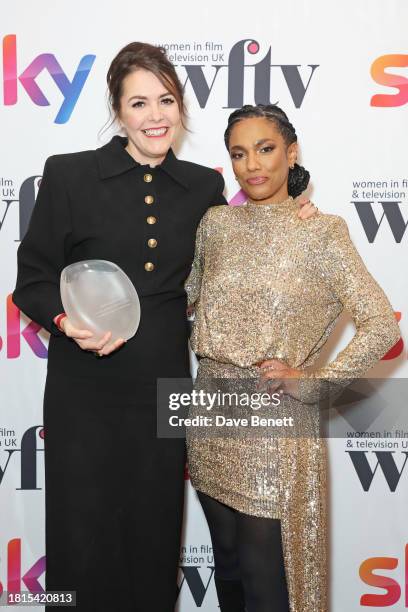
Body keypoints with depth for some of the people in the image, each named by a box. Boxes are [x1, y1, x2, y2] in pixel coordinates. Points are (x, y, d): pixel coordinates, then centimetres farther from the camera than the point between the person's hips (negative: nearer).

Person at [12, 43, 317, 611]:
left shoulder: (203, 186, 5)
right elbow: (33, 279, 0)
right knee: (84, 543, 7)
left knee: (153, 542, 14)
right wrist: (68, 320, -19)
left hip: (163, 389, 3)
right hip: (84, 393, -2)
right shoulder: (69, 174, -4)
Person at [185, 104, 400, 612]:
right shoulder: (216, 222, 4)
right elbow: (191, 294, 17)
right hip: (212, 415, 4)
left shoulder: (321, 233, -9)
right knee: (227, 562, 20)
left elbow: (381, 327, -11)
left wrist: (310, 379, -13)